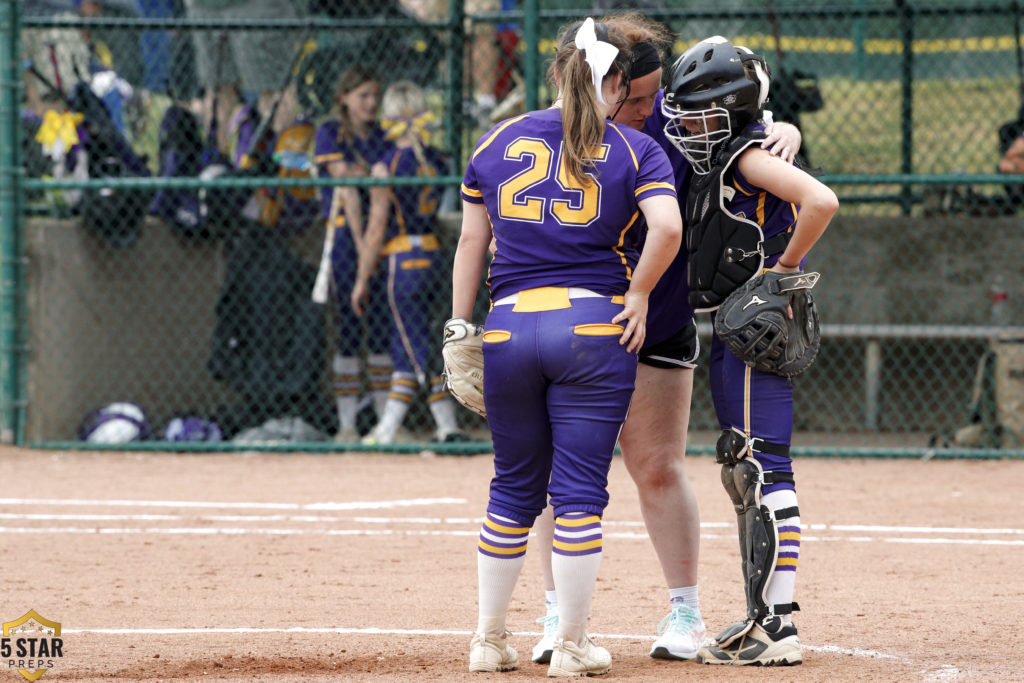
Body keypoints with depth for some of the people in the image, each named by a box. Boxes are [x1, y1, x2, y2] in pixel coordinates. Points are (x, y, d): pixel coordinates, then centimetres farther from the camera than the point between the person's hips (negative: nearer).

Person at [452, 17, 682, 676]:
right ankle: (573, 645, 4)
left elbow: (471, 242, 12)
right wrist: (639, 293, -1)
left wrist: (459, 329, 16)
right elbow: (669, 227, -14)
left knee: (513, 490, 15)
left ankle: (490, 640, 20)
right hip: (594, 324, -3)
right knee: (579, 492, 1)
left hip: (507, 327, 3)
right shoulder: (636, 150, 1)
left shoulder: (497, 143, 11)